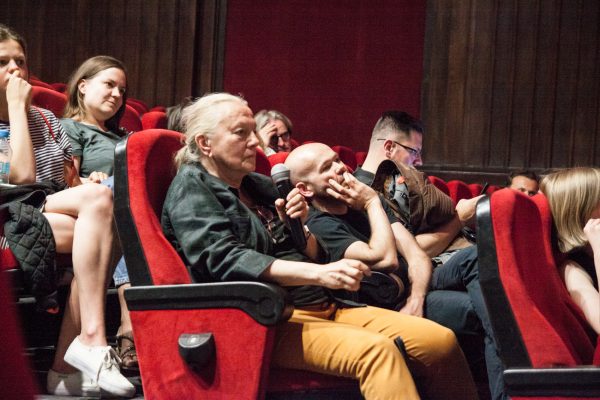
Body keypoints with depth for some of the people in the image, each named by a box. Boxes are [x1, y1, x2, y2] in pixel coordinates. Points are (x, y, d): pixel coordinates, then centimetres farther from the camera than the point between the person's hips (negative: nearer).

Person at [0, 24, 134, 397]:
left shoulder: (46, 119, 21)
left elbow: (71, 182, 18)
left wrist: (86, 184, -6)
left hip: (64, 225, 6)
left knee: (98, 235, -30)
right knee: (98, 199, -30)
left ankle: (66, 366, -29)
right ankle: (92, 338, -36)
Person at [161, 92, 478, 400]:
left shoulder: (260, 186, 21)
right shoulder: (192, 186, -1)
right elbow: (223, 259, -18)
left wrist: (301, 226, 1)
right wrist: (318, 273, -27)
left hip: (325, 307, 7)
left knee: (440, 340, -12)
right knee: (377, 351, -33)